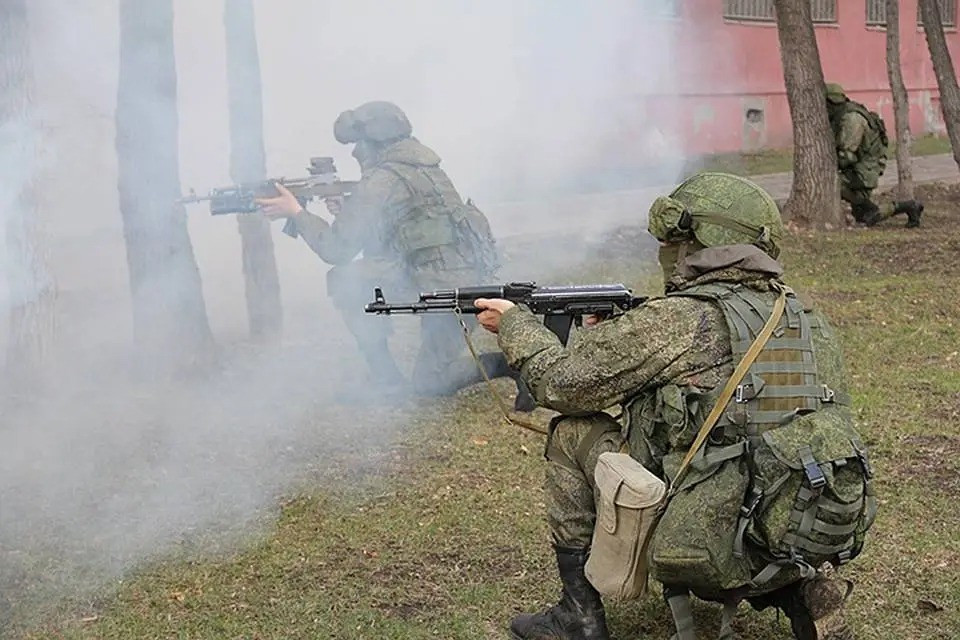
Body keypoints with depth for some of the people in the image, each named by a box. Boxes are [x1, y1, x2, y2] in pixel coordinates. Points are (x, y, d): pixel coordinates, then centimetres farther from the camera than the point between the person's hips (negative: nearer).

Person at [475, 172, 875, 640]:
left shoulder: (679, 320, -8)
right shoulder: (812, 325, 13)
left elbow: (560, 380, -1)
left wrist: (515, 322, 19)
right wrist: (613, 334, 26)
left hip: (710, 555, -6)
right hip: (815, 547, 7)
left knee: (574, 431, 8)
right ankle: (804, 591, 12)